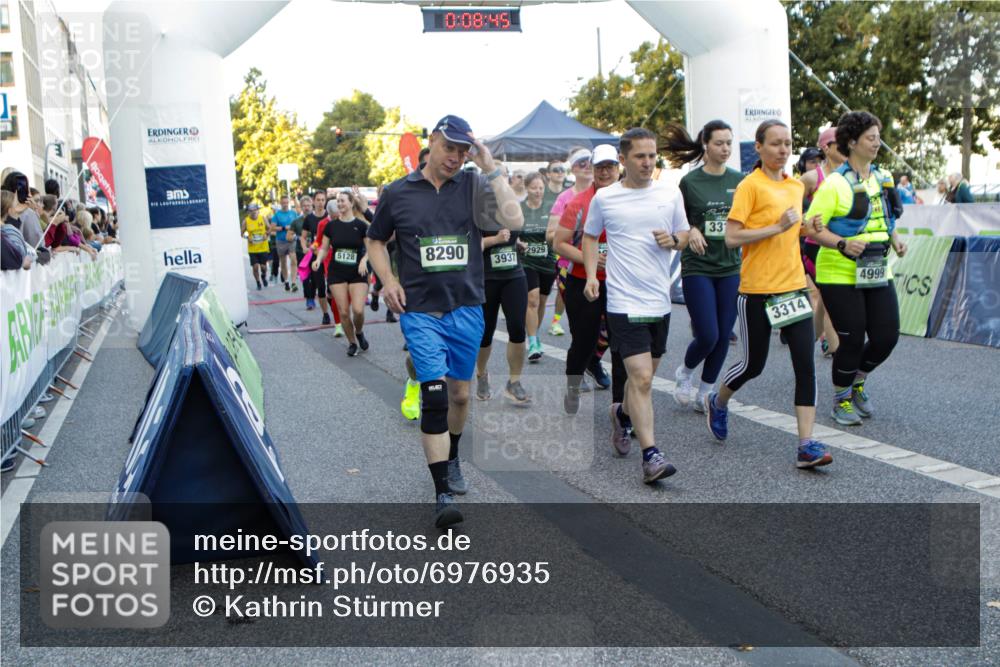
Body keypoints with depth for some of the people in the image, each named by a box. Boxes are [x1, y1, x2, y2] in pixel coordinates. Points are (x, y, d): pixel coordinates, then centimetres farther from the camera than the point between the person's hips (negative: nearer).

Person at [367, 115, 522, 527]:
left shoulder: (474, 188, 0)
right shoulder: (398, 193, 1)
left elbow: (514, 220, -17)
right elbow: (375, 241, 14)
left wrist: (491, 170, -15)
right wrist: (388, 280, -2)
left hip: (466, 309, 2)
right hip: (420, 312, -2)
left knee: (459, 395, 16)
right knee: (434, 396, -12)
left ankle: (452, 460, 41)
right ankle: (443, 494, -7)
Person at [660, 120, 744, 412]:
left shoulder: (739, 180, 6)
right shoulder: (690, 182, -4)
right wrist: (690, 232, -18)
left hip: (730, 267, 4)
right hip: (698, 268, -4)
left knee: (723, 336, 5)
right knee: (707, 335, -9)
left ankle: (705, 393, 22)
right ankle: (684, 373, 23)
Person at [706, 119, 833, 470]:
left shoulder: (796, 186, 12)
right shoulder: (750, 185, -9)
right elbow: (731, 237, -17)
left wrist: (803, 226, 9)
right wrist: (778, 227, -20)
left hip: (794, 287, 6)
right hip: (757, 291, -5)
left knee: (805, 364, -5)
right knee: (754, 364, 7)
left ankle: (807, 444, -2)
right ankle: (717, 402, 37)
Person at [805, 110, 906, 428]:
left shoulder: (883, 178, 11)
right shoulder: (835, 183, -12)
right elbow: (812, 227, -15)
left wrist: (895, 239, 8)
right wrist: (843, 244, -27)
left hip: (877, 273, 7)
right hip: (840, 274, -7)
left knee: (887, 336, 4)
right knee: (852, 340, -3)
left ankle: (857, 382, 32)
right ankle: (841, 399, 20)